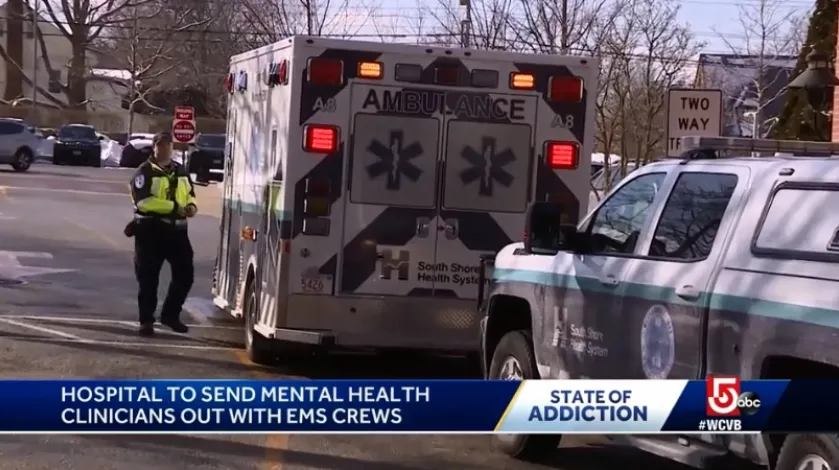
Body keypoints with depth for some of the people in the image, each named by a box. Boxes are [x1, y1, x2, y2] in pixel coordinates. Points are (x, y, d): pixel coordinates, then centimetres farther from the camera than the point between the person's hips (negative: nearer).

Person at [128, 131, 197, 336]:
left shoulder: (181, 171, 15)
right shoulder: (145, 171, -6)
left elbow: (190, 193, 26)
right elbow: (143, 200, -18)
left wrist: (191, 205, 1)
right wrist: (174, 207, -21)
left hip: (177, 229, 6)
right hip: (151, 229, -6)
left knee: (185, 274, 7)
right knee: (148, 277, 0)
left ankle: (170, 315, 22)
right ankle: (146, 321, 7)